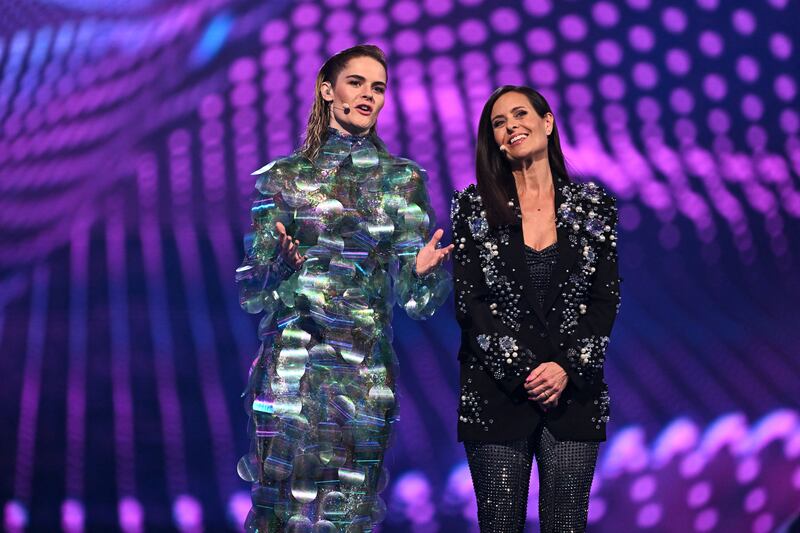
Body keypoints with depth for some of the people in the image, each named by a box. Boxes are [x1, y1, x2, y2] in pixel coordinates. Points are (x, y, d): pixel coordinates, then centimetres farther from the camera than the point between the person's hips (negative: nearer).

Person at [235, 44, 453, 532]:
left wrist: (425, 270, -17)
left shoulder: (403, 180, 8)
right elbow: (251, 294, 4)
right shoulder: (283, 176, 6)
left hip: (365, 373, 1)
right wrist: (276, 258, -17)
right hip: (287, 371, -1)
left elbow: (417, 301, 4)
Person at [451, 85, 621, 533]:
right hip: (497, 393, -1)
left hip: (575, 392, 1)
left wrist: (568, 369, -9)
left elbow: (606, 299, 4)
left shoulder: (594, 206, 7)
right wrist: (521, 372, -10)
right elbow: (468, 300, -2)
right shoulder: (474, 207, 3)